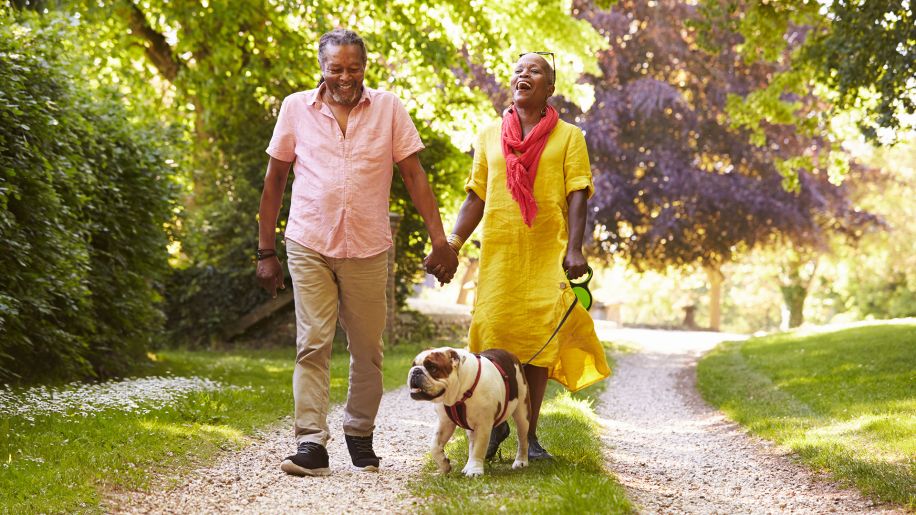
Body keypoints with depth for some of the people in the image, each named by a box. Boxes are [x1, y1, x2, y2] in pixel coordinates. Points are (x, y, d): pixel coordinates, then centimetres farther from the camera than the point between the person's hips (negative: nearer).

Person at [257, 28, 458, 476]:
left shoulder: (388, 109, 4)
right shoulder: (296, 108, 4)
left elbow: (414, 176, 3)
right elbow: (275, 180, 8)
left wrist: (439, 240, -5)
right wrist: (265, 250, 6)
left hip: (368, 250, 1)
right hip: (309, 246, -1)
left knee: (367, 350, 7)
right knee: (312, 345, -7)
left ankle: (360, 434, 24)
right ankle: (311, 443, -7)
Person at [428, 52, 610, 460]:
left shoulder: (568, 136, 8)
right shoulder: (489, 135, 14)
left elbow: (577, 196, -1)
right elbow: (476, 198, 13)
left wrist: (574, 249, -14)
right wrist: (451, 244, 1)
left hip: (547, 254, -1)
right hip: (498, 251, 2)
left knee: (539, 339, -2)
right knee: (492, 335, -5)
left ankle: (529, 434, 8)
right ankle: (496, 422, 15)